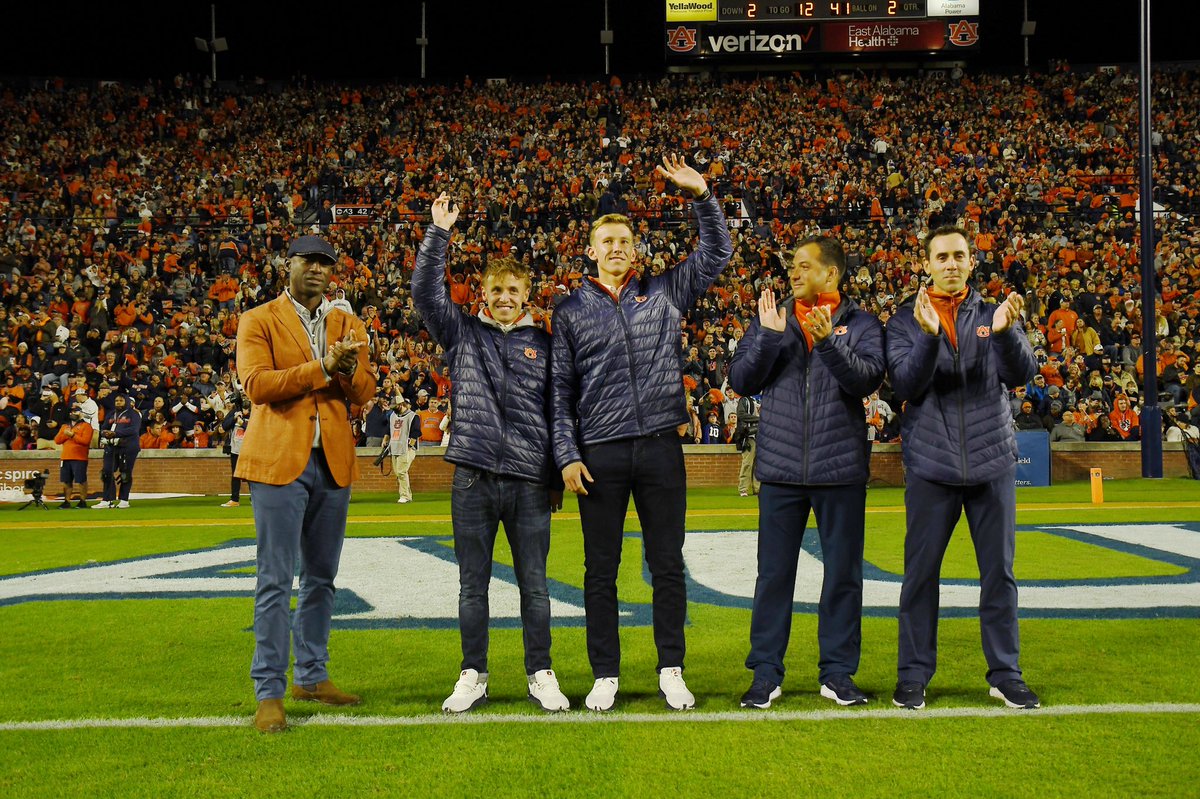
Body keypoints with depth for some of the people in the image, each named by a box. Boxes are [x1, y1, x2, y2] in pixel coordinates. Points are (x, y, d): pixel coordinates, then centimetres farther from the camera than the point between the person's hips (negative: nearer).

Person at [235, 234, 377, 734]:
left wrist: (350, 369, -14)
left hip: (334, 462, 5)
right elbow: (257, 384, -12)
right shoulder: (258, 321, 3)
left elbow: (364, 393, 8)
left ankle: (311, 677, 23)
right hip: (279, 461, -5)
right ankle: (269, 692, -2)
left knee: (322, 577, 11)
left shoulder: (347, 326, 15)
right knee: (276, 580, -6)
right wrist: (322, 367, -19)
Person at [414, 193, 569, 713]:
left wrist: (557, 476, 8)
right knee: (473, 585, 7)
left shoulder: (542, 343, 10)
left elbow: (556, 411, 11)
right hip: (473, 480, 0)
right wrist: (439, 233, -11)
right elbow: (425, 291, -2)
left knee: (534, 585, 5)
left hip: (530, 481, 0)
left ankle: (541, 676, 16)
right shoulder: (463, 333, 9)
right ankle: (473, 678, 17)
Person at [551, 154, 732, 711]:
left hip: (661, 449, 1)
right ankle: (605, 676, 14)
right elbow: (560, 390, 5)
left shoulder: (665, 293, 10)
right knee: (601, 570, 4)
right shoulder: (571, 311, 7)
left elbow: (717, 253, 11)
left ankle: (671, 671, 16)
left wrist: (701, 196, -2)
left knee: (668, 565, 5)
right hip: (600, 455, 0)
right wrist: (567, 455, -3)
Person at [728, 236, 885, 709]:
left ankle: (837, 672, 17)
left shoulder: (861, 324, 3)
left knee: (843, 572, 6)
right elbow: (742, 381, 0)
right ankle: (766, 673, 13)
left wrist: (828, 343, -26)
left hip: (841, 468, -1)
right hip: (781, 466, 1)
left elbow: (867, 379, -13)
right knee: (774, 572, 4)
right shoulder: (771, 318, 9)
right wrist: (769, 337, -13)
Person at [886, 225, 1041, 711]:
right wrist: (928, 336, -26)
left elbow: (1021, 374, -8)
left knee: (999, 571, 6)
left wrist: (1005, 332, -27)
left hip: (992, 461, 2)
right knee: (921, 572, 2)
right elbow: (904, 386, -10)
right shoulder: (906, 319, 3)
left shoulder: (994, 313, 7)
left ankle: (1005, 674, 16)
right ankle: (914, 675, 12)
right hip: (930, 464, -1)